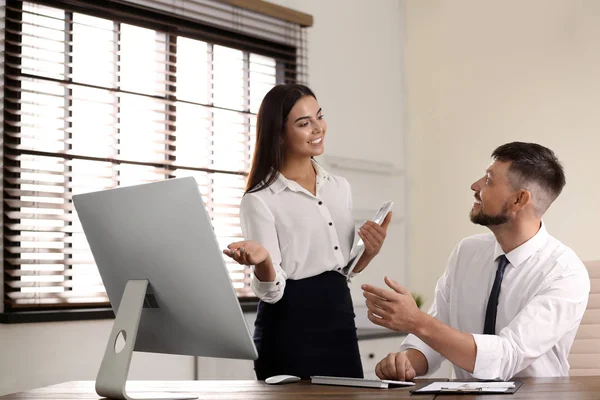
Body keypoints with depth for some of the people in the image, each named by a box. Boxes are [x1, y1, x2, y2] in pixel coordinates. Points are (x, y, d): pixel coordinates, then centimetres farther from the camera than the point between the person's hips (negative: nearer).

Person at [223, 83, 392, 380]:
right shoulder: (259, 200, -9)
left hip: (340, 320, 6)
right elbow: (271, 291, -13)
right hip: (289, 330, -6)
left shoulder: (340, 187, 10)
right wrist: (262, 261, -33)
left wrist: (369, 252, -2)